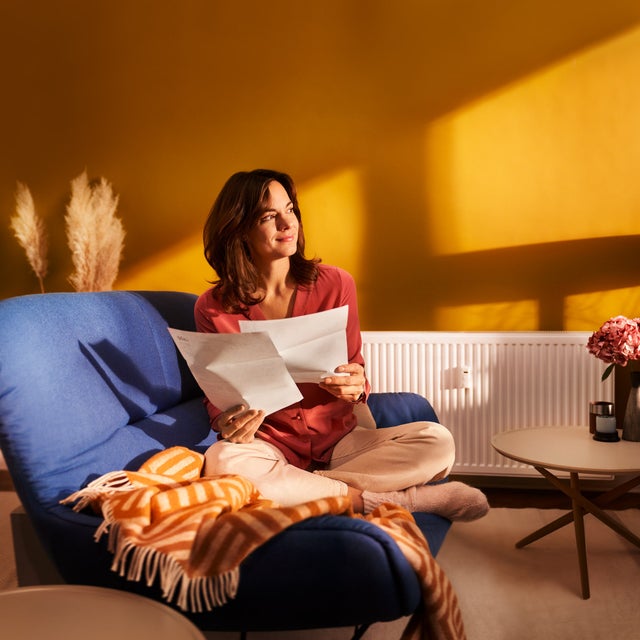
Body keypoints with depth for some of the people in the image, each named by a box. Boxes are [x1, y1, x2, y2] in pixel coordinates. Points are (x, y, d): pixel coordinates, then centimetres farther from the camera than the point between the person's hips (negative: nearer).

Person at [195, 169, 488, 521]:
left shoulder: (335, 284, -2)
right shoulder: (213, 308, -4)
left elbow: (355, 370, 6)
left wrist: (356, 385, -19)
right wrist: (226, 422, -19)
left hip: (338, 437, 1)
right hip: (270, 445, -1)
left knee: (437, 442, -20)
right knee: (221, 462, -36)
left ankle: (295, 488, -19)